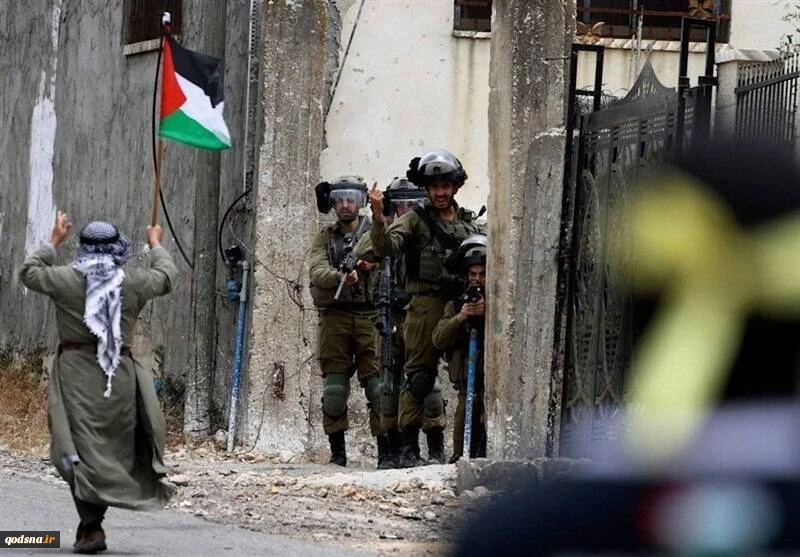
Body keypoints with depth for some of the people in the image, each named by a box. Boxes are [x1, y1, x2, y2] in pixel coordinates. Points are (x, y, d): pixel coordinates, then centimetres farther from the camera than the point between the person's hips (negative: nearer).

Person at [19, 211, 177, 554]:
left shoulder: (66, 279, -4)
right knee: (116, 444, 12)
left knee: (82, 448, -3)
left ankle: (92, 527, -11)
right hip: (120, 373, 2)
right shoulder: (133, 282, 1)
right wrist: (156, 245, 40)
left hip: (77, 372, -2)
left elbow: (29, 272, 15)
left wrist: (54, 241, 26)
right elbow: (167, 277, 22)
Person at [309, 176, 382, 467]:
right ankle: (337, 451, 6)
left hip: (369, 316, -1)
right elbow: (317, 271, -5)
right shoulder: (324, 238, 12)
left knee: (378, 385, -7)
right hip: (334, 317, 1)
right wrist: (340, 277, -25)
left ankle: (386, 448, -3)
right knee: (334, 389, 0)